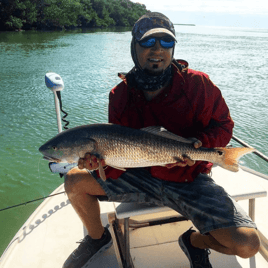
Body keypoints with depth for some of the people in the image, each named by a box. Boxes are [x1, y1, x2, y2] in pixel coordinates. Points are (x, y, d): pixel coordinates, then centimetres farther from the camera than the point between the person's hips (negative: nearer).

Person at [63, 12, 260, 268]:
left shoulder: (197, 83, -12)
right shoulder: (120, 94, -6)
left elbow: (223, 126, -3)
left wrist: (199, 143, -24)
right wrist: (99, 156, -26)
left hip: (189, 180, -1)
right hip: (139, 175, 2)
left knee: (247, 244, -18)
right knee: (75, 181, -9)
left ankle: (195, 241, 18)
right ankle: (98, 237, 22)